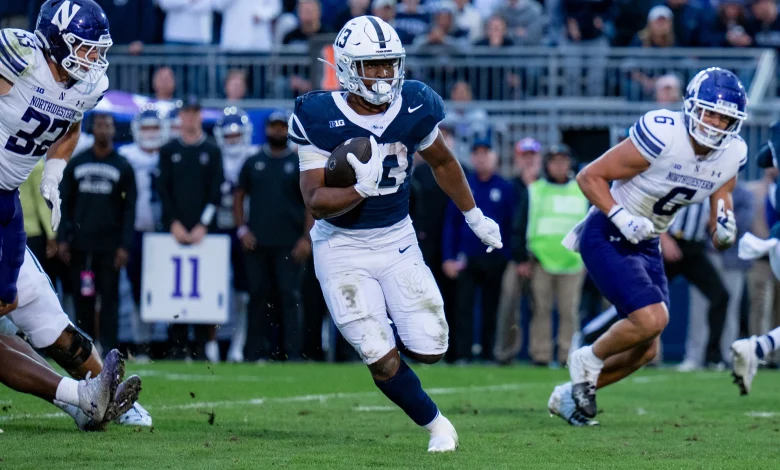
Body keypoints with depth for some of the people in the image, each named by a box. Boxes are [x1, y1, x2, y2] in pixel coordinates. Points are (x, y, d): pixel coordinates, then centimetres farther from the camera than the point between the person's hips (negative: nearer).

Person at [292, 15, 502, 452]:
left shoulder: (414, 109, -8)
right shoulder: (321, 119, -18)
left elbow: (442, 162, 12)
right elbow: (317, 201, -19)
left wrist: (476, 218, 20)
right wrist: (362, 189, -37)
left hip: (397, 240, 3)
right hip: (342, 247, -3)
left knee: (429, 349, -4)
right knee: (383, 362, -8)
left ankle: (383, 331, 31)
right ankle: (436, 424, 16)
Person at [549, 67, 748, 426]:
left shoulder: (731, 156, -5)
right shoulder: (662, 137, -26)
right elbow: (590, 177, -18)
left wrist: (724, 231, -19)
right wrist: (622, 219, -29)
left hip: (646, 245, 8)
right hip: (607, 237, -8)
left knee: (645, 350, 8)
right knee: (652, 319, -24)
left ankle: (569, 395, 27)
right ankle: (589, 360, 4)